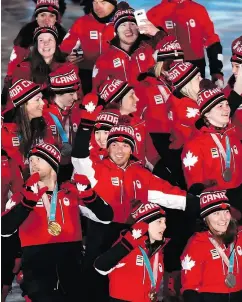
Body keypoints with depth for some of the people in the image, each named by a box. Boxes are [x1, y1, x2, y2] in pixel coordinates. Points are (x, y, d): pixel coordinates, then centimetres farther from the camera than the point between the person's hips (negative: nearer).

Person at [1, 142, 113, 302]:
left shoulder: (72, 191, 8)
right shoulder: (23, 195, 3)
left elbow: (106, 217, 1)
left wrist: (87, 193, -15)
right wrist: (29, 197, -24)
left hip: (70, 262, 2)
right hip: (37, 263, -2)